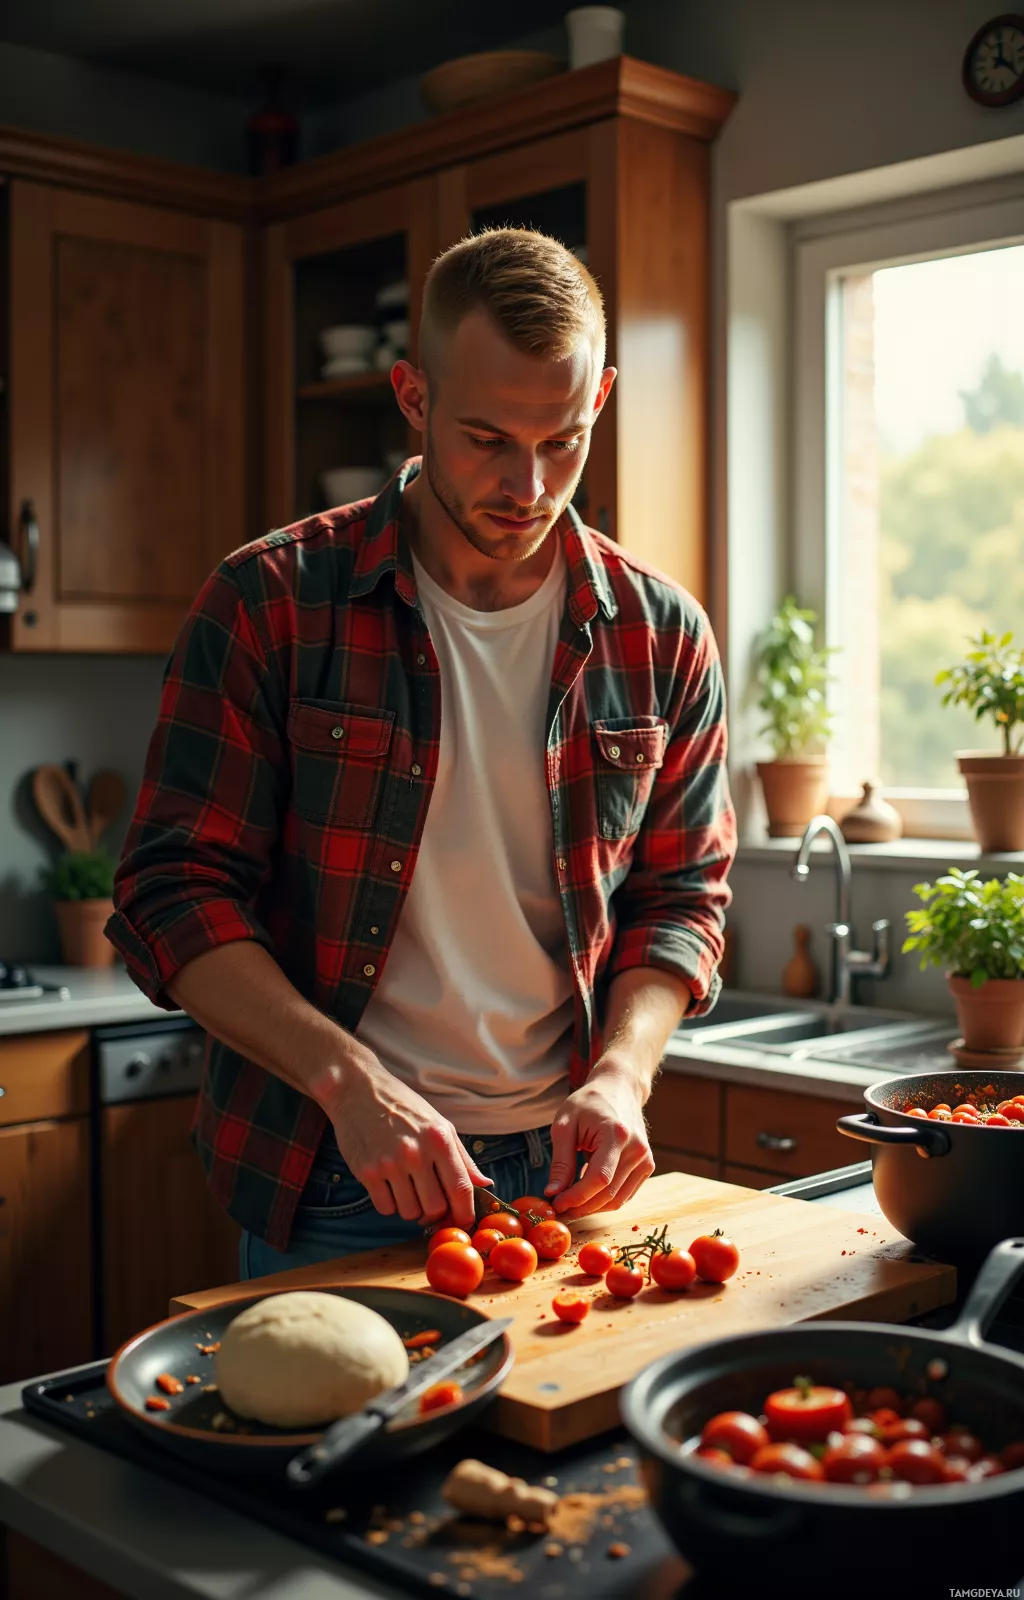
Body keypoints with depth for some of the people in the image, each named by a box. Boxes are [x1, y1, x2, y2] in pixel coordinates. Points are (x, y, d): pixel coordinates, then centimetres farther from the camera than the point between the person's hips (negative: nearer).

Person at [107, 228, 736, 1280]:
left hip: (564, 1175, 3)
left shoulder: (660, 634, 0)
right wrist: (349, 1078, -22)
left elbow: (681, 896, 6)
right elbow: (175, 893, -10)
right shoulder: (269, 603, -9)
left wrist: (622, 1075, -11)